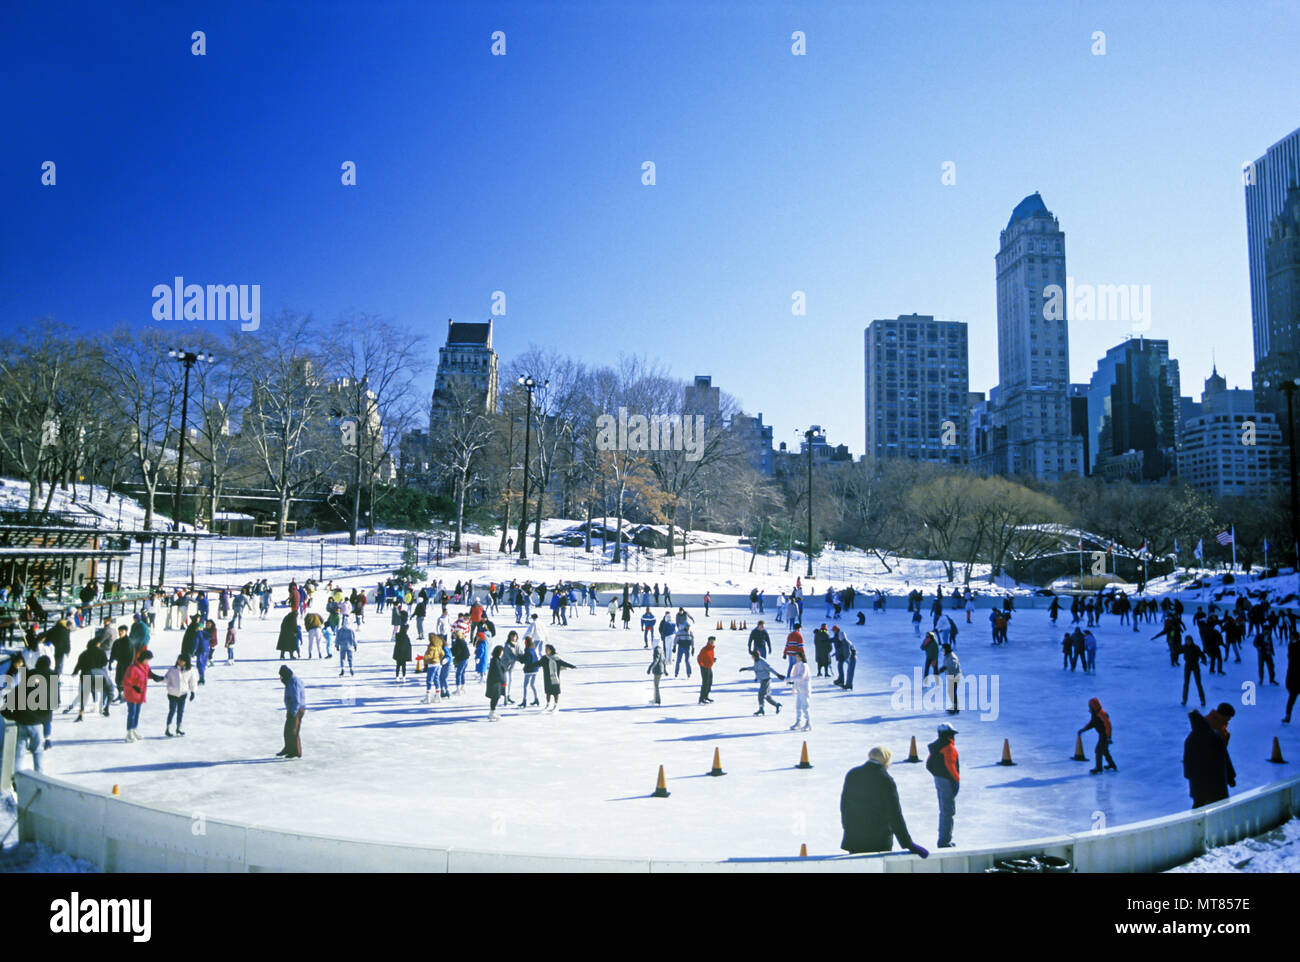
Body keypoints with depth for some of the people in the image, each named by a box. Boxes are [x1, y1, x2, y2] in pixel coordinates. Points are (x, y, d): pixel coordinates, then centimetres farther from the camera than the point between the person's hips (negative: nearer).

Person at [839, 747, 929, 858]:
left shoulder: (852, 774, 0)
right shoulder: (886, 781, -14)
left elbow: (843, 805, 8)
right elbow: (895, 816, -13)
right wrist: (908, 844, -6)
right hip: (879, 840, -4)